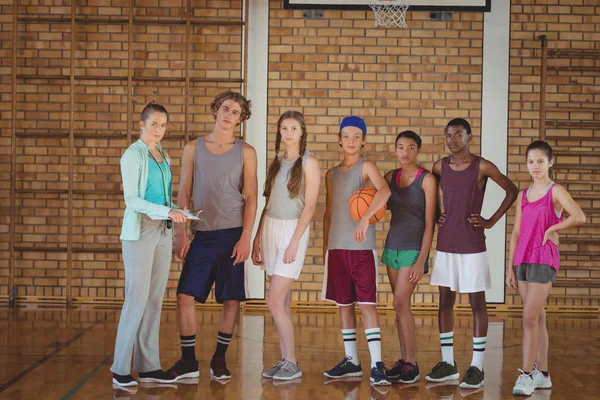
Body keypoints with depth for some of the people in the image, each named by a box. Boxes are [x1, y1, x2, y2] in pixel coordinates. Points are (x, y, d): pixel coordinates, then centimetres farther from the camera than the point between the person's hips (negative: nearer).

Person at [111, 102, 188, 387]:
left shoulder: (163, 156, 16)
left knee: (155, 299, 6)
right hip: (140, 230, -7)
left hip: (163, 232, 7)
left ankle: (148, 366, 12)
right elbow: (132, 200, -14)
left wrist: (177, 213, 1)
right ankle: (120, 368, 1)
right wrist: (167, 211, -21)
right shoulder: (133, 155, -7)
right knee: (137, 298, -7)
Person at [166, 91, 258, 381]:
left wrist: (246, 237, -8)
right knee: (185, 296, -2)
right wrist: (181, 234, 1)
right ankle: (188, 361, 11)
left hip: (232, 234, -1)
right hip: (202, 234, 1)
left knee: (231, 300, 1)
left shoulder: (245, 152, 4)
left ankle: (219, 359, 17)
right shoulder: (193, 148, 8)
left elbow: (250, 197, 1)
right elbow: (184, 194, 8)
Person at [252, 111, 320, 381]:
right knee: (282, 303, 8)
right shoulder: (277, 162, 14)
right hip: (270, 229, 6)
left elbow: (310, 206, -10)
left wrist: (294, 242, -16)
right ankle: (284, 360, 14)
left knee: (275, 303, -10)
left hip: (293, 230, -6)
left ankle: (292, 363, 0)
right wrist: (257, 239, 12)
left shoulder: (308, 162, -5)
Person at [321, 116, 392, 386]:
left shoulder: (366, 167, -3)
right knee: (343, 303, 9)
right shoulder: (332, 174, 14)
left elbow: (384, 191, -23)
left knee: (367, 303, -7)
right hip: (337, 247, 5)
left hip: (362, 246, -5)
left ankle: (377, 365, -6)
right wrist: (325, 246, 12)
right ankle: (351, 361, 19)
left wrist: (365, 219, -34)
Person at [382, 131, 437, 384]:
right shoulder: (390, 177, 7)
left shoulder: (427, 179, -8)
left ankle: (411, 363, -2)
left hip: (413, 248, -5)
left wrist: (421, 261, -15)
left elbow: (430, 223, -10)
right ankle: (404, 361, 13)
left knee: (400, 304, -11)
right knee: (400, 306, 7)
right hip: (392, 245, 5)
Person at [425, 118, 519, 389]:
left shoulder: (482, 167, -8)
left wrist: (492, 221, -4)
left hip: (472, 245, -4)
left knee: (477, 303, 1)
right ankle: (447, 364, 17)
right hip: (445, 244, 5)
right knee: (445, 301, 7)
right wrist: (434, 216, 7)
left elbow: (512, 191, 0)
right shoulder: (440, 167, 4)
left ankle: (477, 367, 7)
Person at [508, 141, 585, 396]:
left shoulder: (556, 191, -5)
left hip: (544, 259, -6)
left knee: (530, 318, -11)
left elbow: (579, 217, -22)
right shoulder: (523, 196, 13)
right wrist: (510, 267, 9)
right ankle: (542, 374, 17)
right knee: (537, 317, 11)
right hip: (522, 259, 6)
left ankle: (527, 375, -7)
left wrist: (552, 230, -13)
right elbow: (516, 233, 13)